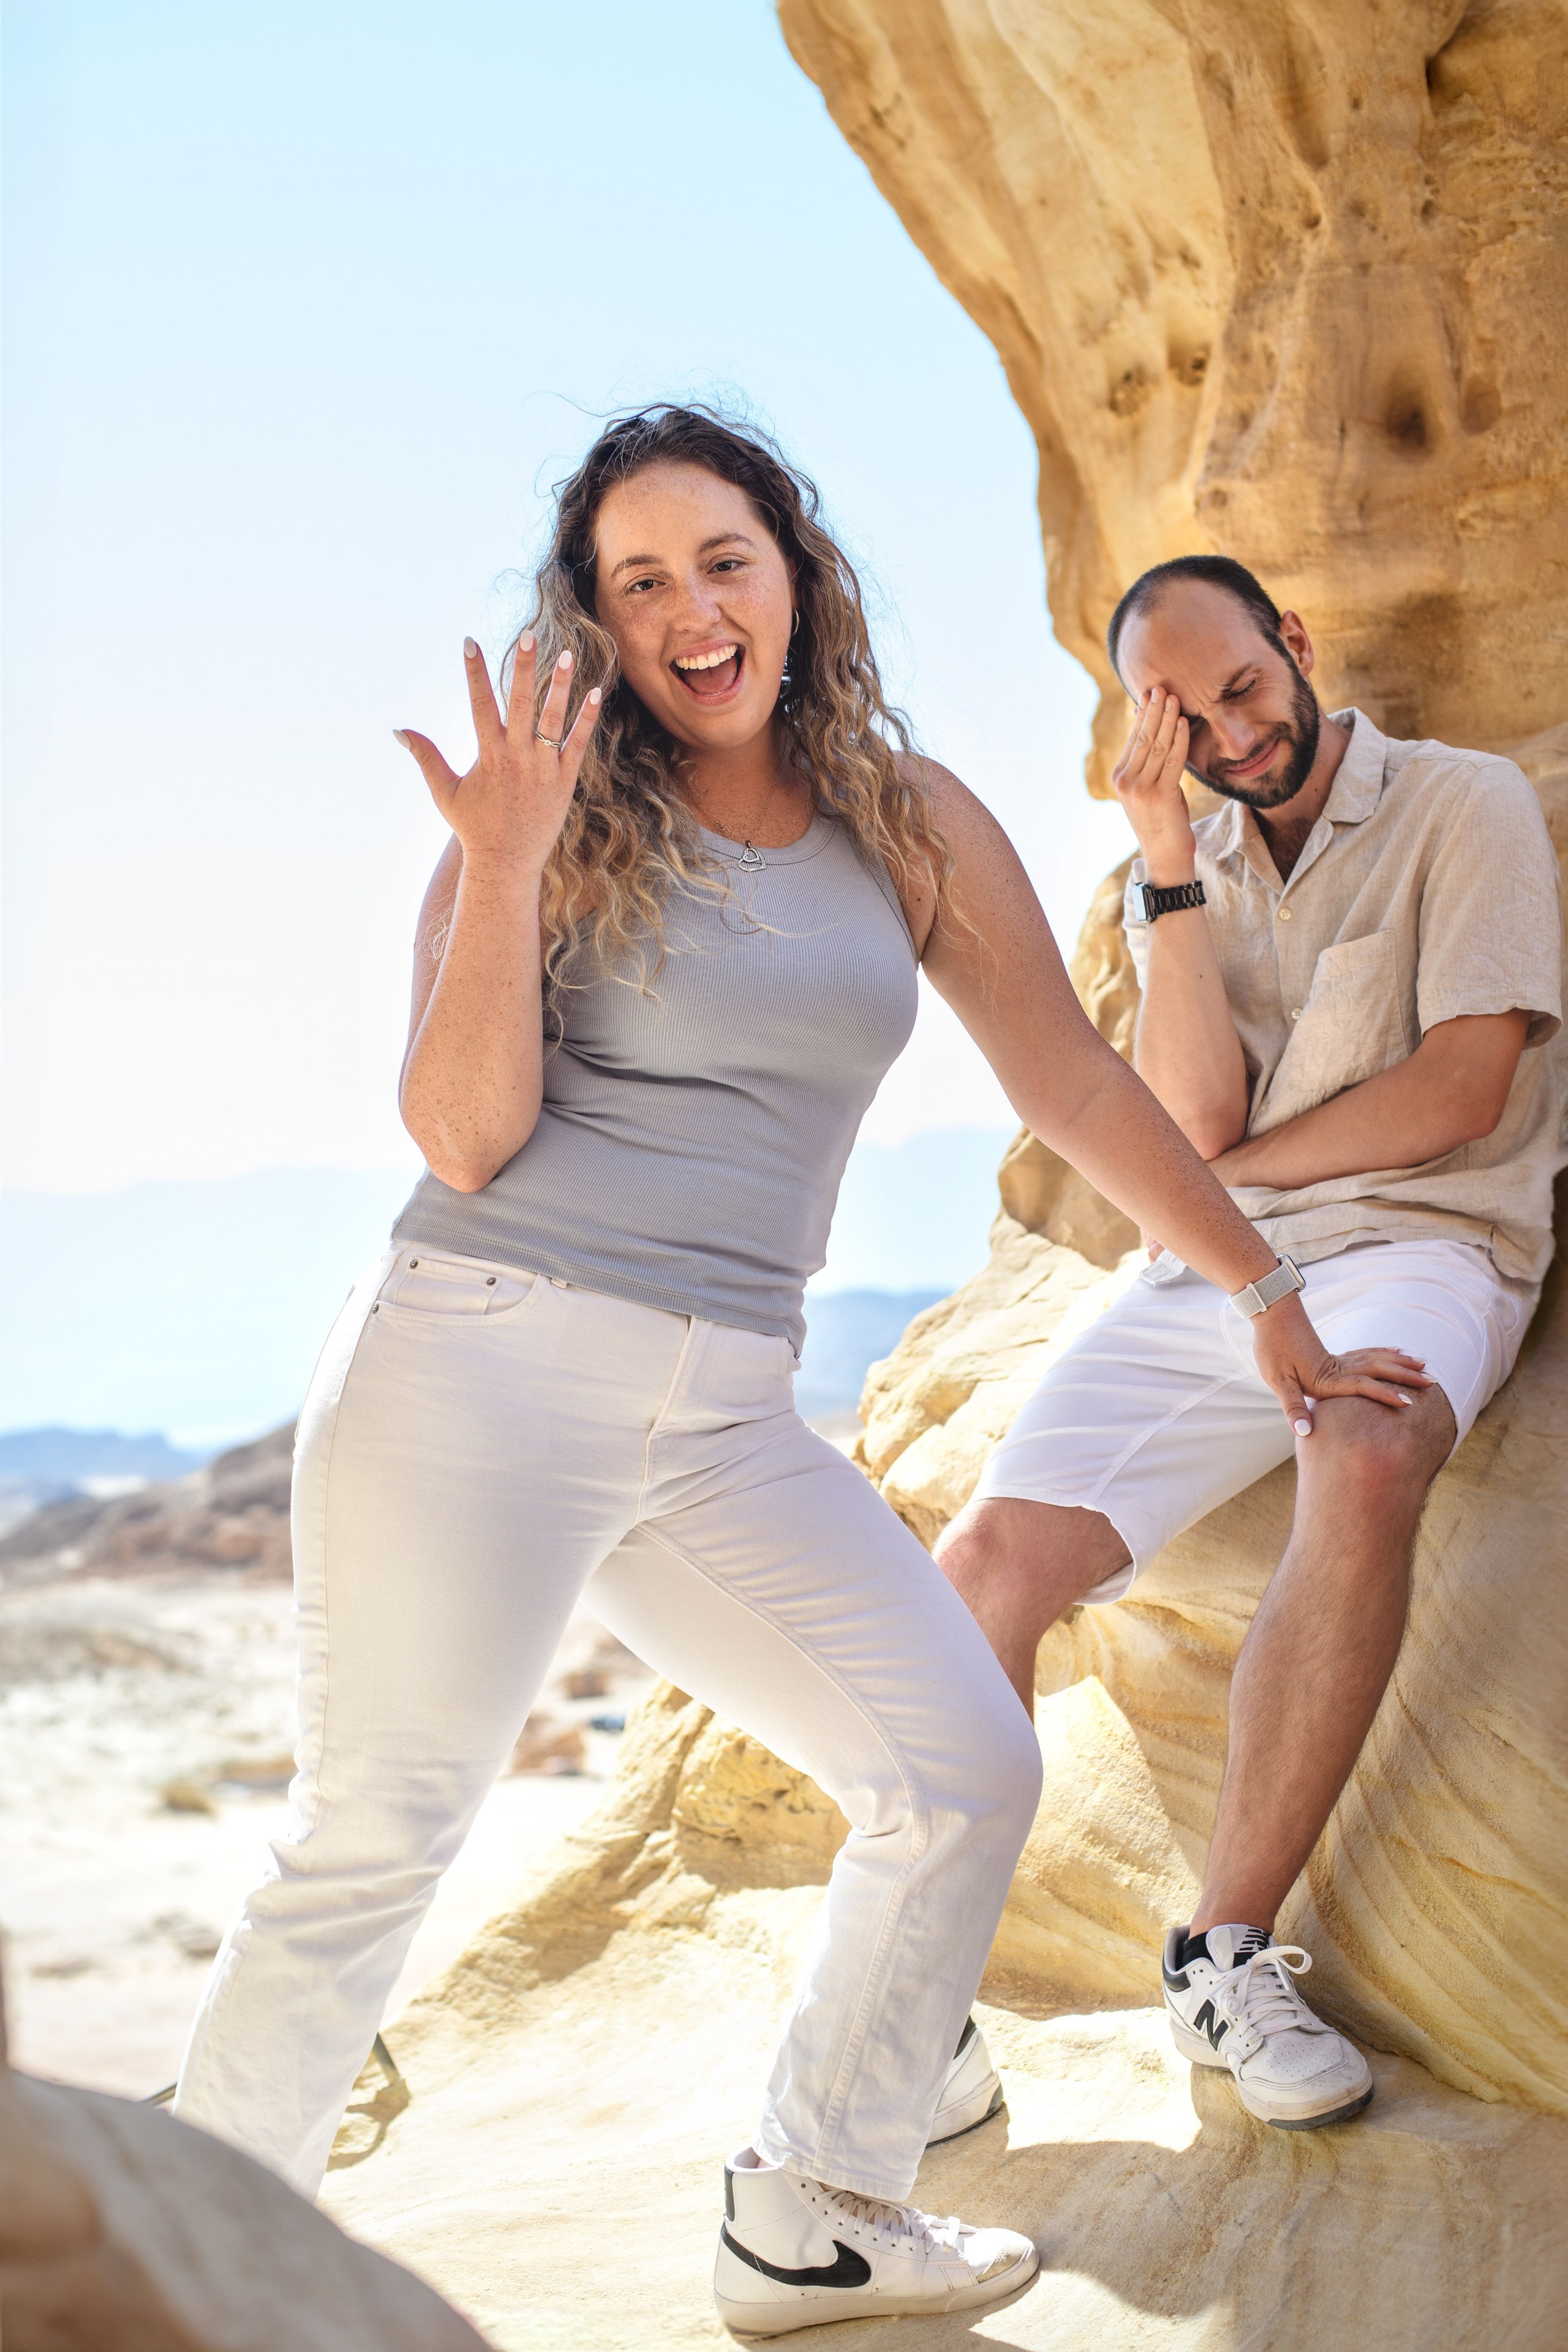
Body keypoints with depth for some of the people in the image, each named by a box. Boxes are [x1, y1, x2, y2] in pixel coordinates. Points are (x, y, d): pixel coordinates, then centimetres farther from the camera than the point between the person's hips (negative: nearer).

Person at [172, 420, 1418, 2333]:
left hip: (728, 1418, 4)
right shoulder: (563, 819, 0)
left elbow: (1079, 1092, 15)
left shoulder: (912, 826, 9)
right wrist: (504, 869, -18)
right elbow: (465, 1140, -7)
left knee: (970, 1770, 2)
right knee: (372, 1845, -5)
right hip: (481, 1364, -4)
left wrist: (1269, 1297, 19)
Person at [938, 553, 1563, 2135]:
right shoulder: (1182, 874, 16)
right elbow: (1192, 1118, 0)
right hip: (1200, 1286, 5)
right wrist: (1170, 868, -5)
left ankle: (1229, 1950, -27)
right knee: (985, 1564, -16)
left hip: (1411, 1252, -4)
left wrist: (1233, 1165, 1)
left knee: (1366, 1457, -39)